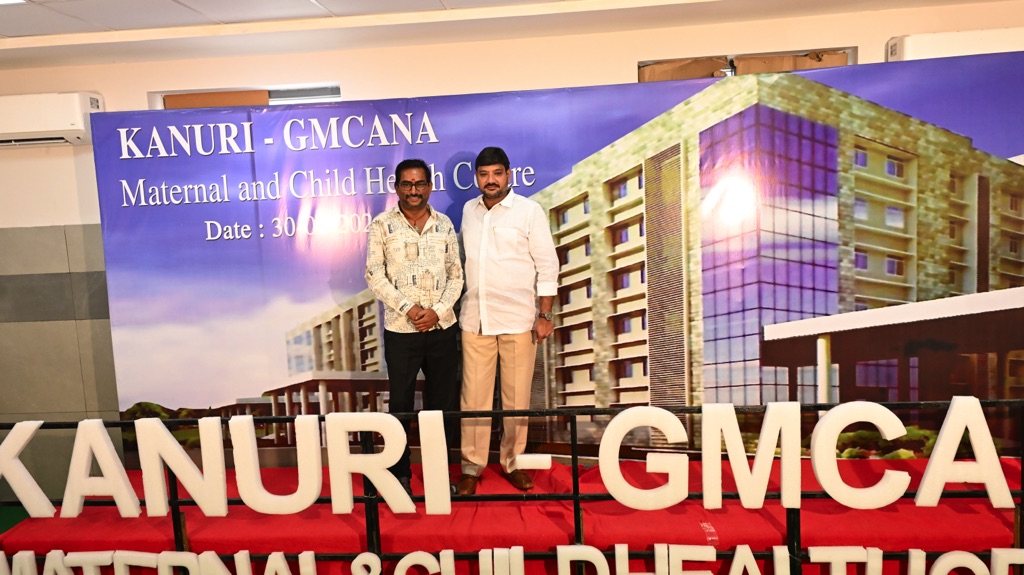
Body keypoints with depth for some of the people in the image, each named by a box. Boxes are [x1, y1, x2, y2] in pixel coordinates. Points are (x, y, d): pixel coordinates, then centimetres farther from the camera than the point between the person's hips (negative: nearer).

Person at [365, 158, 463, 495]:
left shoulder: (444, 225, 6)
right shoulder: (382, 225, -2)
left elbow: (456, 275, 5)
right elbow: (374, 276, -5)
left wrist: (438, 310, -9)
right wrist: (408, 308, -15)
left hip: (442, 328, 3)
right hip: (400, 330, -2)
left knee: (444, 402, 10)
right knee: (400, 404, 7)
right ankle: (400, 474, 22)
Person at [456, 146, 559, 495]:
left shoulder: (529, 211, -4)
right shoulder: (468, 211, 9)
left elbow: (547, 265, -5)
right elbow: (466, 260, 14)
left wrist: (545, 315, -9)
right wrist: (458, 306, 12)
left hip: (518, 319, -3)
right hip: (475, 319, 3)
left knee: (516, 397, 7)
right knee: (473, 396, 5)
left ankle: (513, 462, 24)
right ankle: (472, 466, 19)